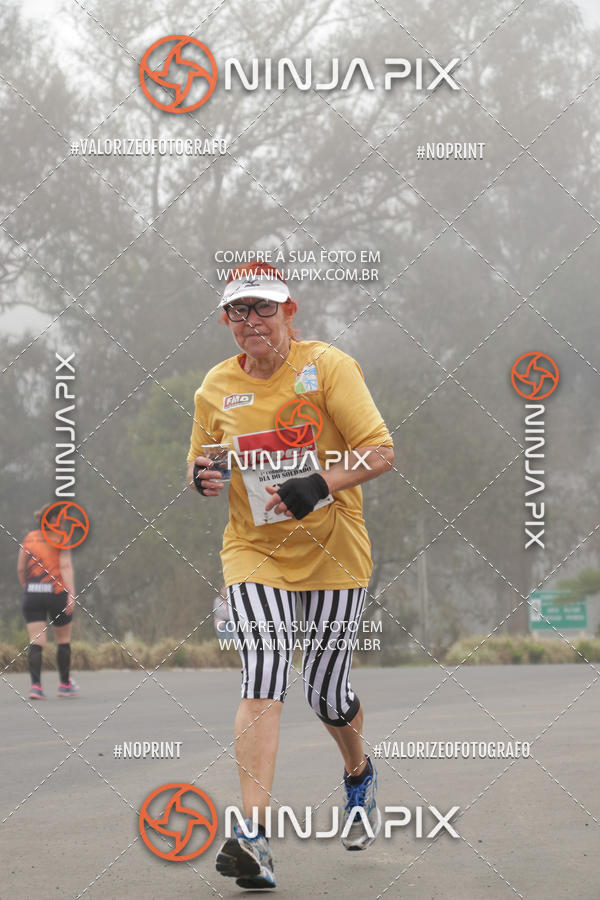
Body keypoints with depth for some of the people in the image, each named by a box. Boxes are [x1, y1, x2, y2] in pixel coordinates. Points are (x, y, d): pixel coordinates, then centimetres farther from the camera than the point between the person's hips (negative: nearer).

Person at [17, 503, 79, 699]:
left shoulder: (29, 538, 10)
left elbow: (20, 568, 10)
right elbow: (66, 566, -13)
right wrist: (71, 593, -17)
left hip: (32, 595, 3)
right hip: (57, 593, -3)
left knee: (36, 643, -1)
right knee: (63, 640, 14)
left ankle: (35, 685, -16)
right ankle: (65, 685, 23)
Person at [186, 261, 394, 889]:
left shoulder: (328, 366, -8)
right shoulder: (215, 389, 3)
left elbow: (381, 453, -13)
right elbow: (199, 461, 17)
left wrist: (320, 483, -28)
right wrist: (201, 478, -7)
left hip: (333, 551, -1)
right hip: (253, 553, 1)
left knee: (325, 690, 6)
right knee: (264, 673, -20)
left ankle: (358, 773, 42)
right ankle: (254, 833, -26)